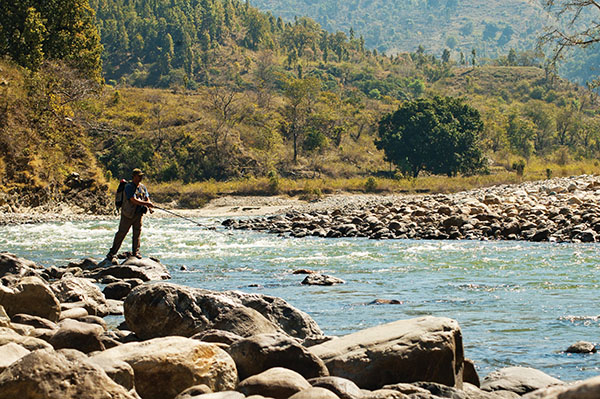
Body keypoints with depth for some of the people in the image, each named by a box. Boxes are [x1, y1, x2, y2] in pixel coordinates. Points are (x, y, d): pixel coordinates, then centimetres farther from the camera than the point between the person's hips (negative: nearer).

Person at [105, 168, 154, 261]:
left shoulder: (142, 187, 9)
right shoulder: (129, 187, -15)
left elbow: (147, 198, 10)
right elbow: (133, 200, -24)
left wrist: (149, 207, -10)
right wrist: (146, 203, -27)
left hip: (138, 213, 6)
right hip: (128, 214, -6)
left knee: (137, 232, 5)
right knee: (122, 232, -5)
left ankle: (136, 252, 13)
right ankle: (112, 253, 1)